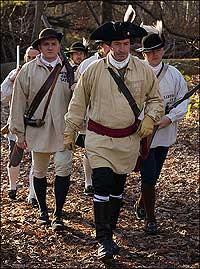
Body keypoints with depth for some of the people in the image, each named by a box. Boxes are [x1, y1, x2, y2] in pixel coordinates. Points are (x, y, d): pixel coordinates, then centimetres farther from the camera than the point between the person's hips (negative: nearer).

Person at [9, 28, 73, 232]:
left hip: (62, 129, 0)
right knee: (39, 172, 11)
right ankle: (42, 211, 29)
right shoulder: (28, 70, 0)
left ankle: (58, 214, -1)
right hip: (37, 129, 0)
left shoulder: (68, 69, 3)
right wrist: (19, 132, 0)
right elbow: (19, 102, 2)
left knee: (63, 168, -10)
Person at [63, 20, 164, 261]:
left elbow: (155, 99, 13)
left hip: (128, 140, 3)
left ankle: (109, 232, 26)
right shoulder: (94, 70, -5)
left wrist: (150, 117, -6)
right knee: (102, 187, -12)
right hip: (99, 139, -3)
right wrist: (70, 132, 4)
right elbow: (78, 103, 3)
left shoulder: (143, 71, 0)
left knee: (117, 189, 12)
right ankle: (103, 240, -10)